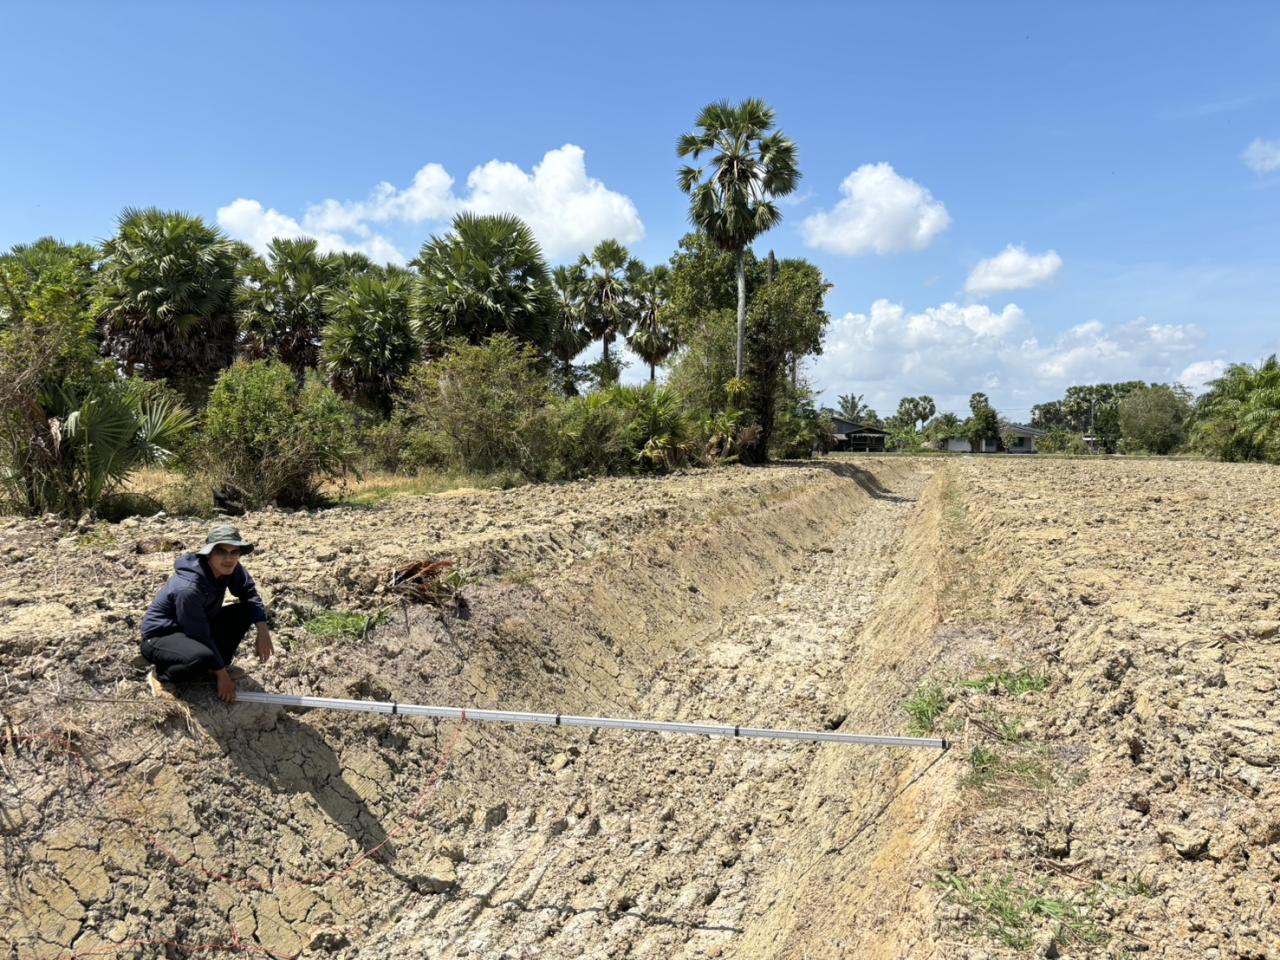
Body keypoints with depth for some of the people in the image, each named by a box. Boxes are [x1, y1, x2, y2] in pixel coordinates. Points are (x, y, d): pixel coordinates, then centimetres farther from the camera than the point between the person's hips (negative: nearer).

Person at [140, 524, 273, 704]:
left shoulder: (228, 568, -14)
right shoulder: (189, 588, -34)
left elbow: (249, 593, 1)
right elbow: (200, 636, -27)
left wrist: (263, 630, -13)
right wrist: (222, 676, -19)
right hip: (160, 637, -8)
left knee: (246, 611, -6)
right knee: (203, 658, -37)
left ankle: (214, 666, 6)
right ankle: (161, 674, -5)